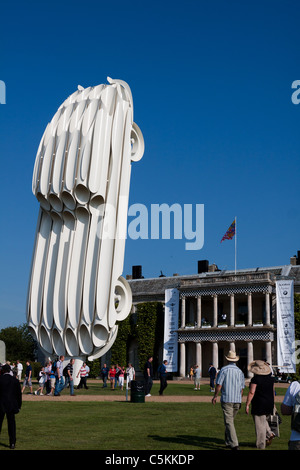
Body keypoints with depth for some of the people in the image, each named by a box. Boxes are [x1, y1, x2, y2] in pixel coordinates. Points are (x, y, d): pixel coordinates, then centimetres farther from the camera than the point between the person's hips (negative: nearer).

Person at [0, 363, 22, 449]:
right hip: (11, 405, 2)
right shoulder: (15, 380, 0)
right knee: (11, 423, 8)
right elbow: (19, 394, 5)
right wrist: (19, 405, 13)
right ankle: (12, 443, 6)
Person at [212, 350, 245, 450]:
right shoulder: (240, 371, 9)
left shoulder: (224, 370, -6)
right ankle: (228, 442, 26)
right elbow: (242, 388, 12)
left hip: (226, 399, -5)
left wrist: (215, 397, 2)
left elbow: (219, 385, -10)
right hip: (237, 400, 5)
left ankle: (234, 444, -16)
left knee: (229, 422, -6)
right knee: (230, 420, 19)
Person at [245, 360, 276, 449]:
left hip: (259, 405, -6)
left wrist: (247, 405, -14)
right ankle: (269, 434, 9)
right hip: (269, 404, 7)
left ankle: (261, 445, 7)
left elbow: (251, 392, -18)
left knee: (259, 424, 2)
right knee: (263, 420, 27)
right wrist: (272, 403, 22)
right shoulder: (271, 378, 4)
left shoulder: (255, 379, -15)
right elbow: (273, 392, 12)